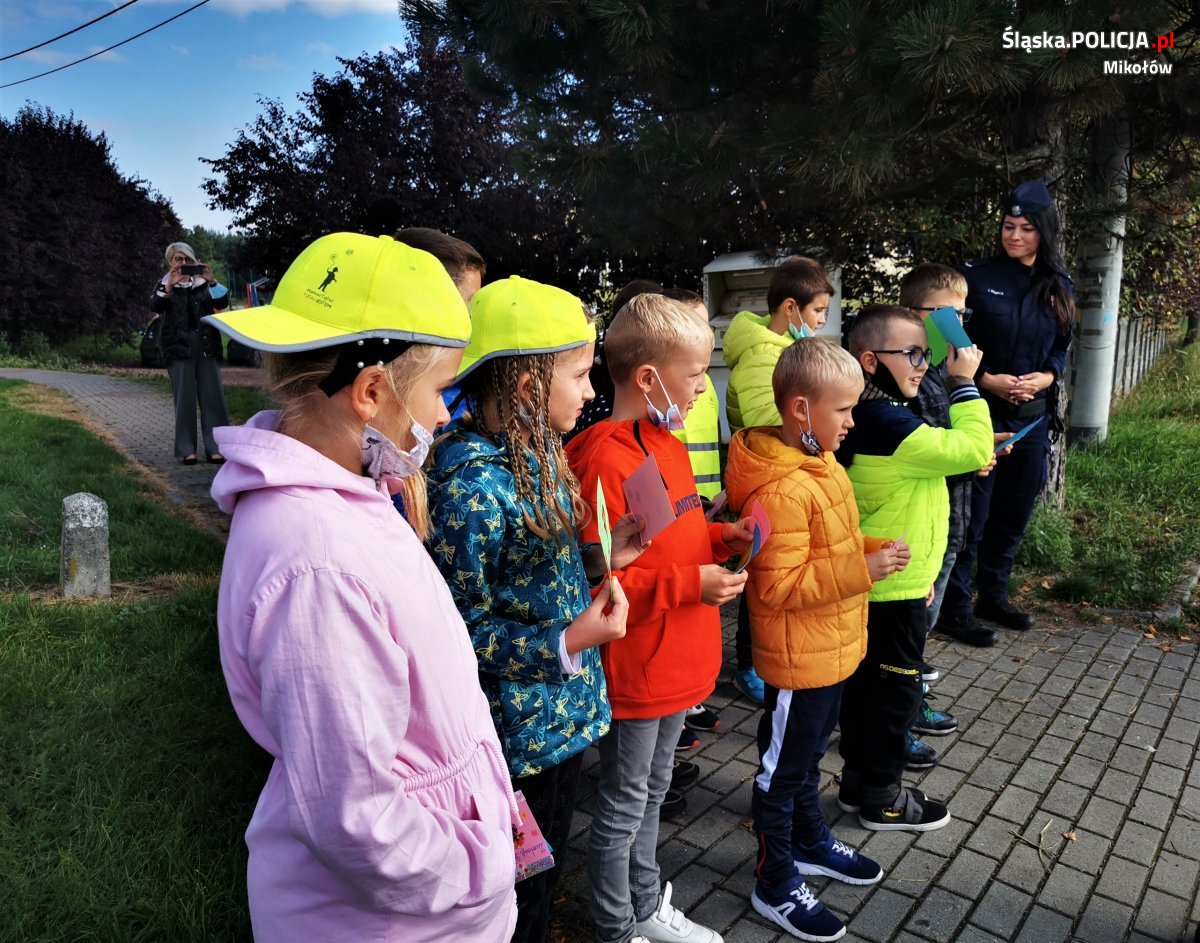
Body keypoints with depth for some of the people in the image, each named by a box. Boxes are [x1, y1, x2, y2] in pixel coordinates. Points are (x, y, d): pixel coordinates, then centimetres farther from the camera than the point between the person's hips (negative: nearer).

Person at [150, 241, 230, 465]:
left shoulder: (203, 283, 12)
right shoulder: (164, 284, 9)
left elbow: (223, 302, -2)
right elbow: (154, 306, -10)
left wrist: (212, 282, -20)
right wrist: (169, 286, -27)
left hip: (206, 344, 1)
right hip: (179, 346, -1)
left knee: (212, 396, -3)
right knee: (184, 398, -3)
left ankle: (216, 447, -2)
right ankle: (186, 450, -1)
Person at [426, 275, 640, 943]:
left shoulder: (537, 454, 1)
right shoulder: (473, 486, -27)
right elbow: (460, 627, -22)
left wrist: (601, 557, -4)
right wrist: (565, 646, -23)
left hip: (565, 709, 8)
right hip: (522, 731, -8)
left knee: (547, 871, 27)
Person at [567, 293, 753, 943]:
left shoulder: (668, 446, 7)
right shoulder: (606, 461, -24)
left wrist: (722, 538, 1)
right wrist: (690, 584, -26)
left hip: (677, 664, 9)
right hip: (634, 669, -9)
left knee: (651, 793, 25)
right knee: (622, 807, 12)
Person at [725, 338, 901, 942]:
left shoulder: (821, 465, 4)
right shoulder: (782, 490, -28)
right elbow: (778, 587, -29)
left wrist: (874, 551, 1)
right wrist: (861, 570, -28)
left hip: (833, 649, 9)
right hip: (799, 658, -9)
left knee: (807, 755, 27)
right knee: (782, 769, 9)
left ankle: (811, 843, 48)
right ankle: (777, 886, 27)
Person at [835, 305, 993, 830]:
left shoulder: (866, 418, 8)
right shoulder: (887, 423, -25)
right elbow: (974, 450, -23)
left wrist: (917, 571, 21)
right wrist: (964, 384, -12)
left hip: (866, 584, 9)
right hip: (893, 589, -9)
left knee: (863, 683, 18)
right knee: (895, 689, 6)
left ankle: (857, 782, 33)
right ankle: (883, 798, 22)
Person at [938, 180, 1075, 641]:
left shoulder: (1059, 287, 9)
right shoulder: (976, 276, -5)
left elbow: (1062, 348, 14)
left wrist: (1046, 377, -7)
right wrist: (986, 380, -18)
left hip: (1033, 416, 5)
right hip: (982, 411, -5)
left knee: (1014, 514, 14)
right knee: (971, 515, -3)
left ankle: (993, 597, 30)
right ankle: (954, 609, 9)